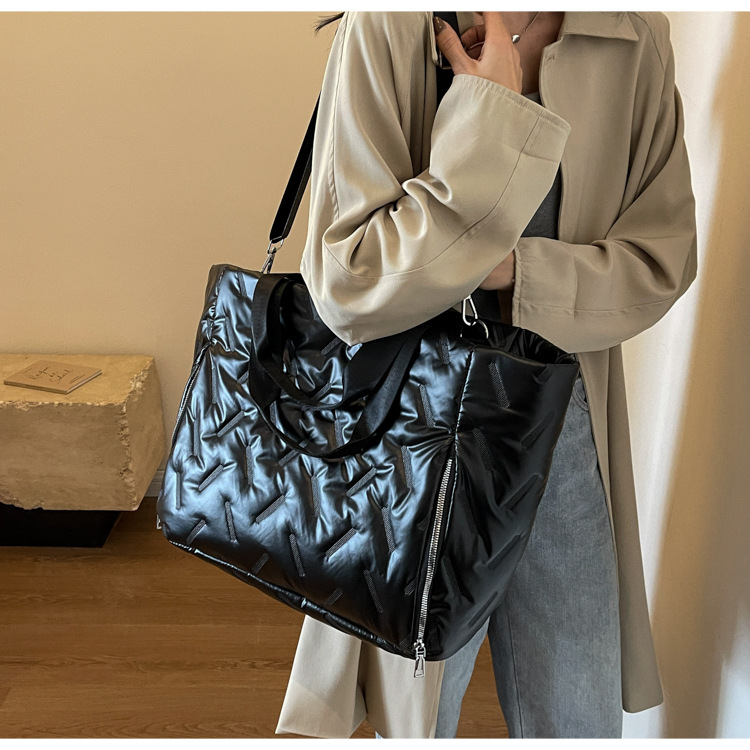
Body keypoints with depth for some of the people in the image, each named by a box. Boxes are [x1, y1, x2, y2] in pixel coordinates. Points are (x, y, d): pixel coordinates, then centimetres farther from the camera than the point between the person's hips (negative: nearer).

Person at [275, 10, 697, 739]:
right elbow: (348, 283, -20)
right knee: (416, 714, 18)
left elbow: (661, 256, -1)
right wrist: (494, 121, -25)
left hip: (568, 432, 4)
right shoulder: (389, 29, -12)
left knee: (579, 718, 18)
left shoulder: (637, 38, 0)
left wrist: (515, 272, -18)